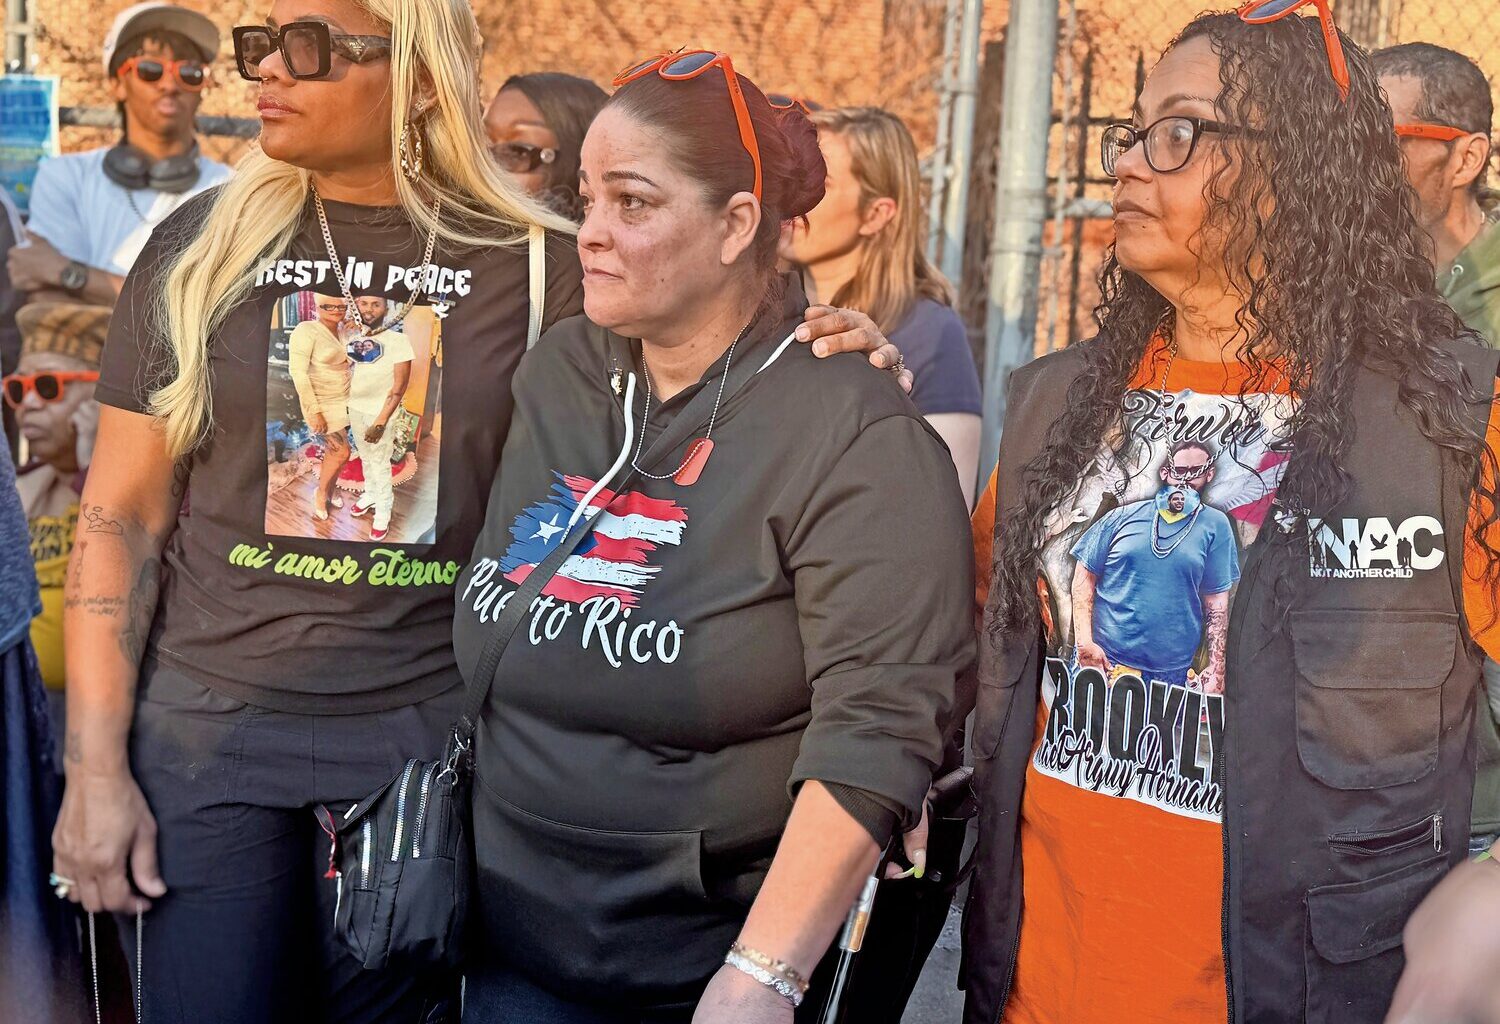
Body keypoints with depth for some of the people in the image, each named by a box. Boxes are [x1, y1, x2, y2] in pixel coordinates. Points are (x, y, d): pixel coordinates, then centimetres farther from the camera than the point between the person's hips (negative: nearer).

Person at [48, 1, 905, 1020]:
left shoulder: (534, 266, -2)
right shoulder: (203, 249, 1)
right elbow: (123, 520, 2)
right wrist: (95, 770, -3)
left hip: (426, 741, -1)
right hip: (211, 731, 1)